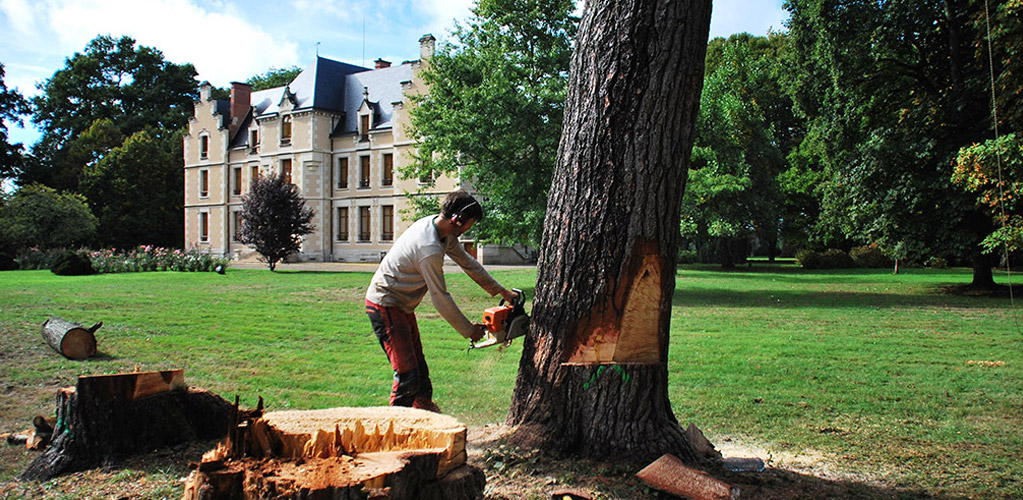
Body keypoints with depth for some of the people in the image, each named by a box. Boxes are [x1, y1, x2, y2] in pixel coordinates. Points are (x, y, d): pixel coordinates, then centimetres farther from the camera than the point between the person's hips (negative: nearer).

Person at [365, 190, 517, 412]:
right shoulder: (430, 249, -30)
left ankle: (425, 408, 36)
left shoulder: (440, 227, -1)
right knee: (407, 375, -12)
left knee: (418, 364, 20)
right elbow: (440, 298, -21)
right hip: (386, 307, -10)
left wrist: (501, 291, 15)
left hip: (402, 306, 10)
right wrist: (469, 330, -10)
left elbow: (467, 262, 12)